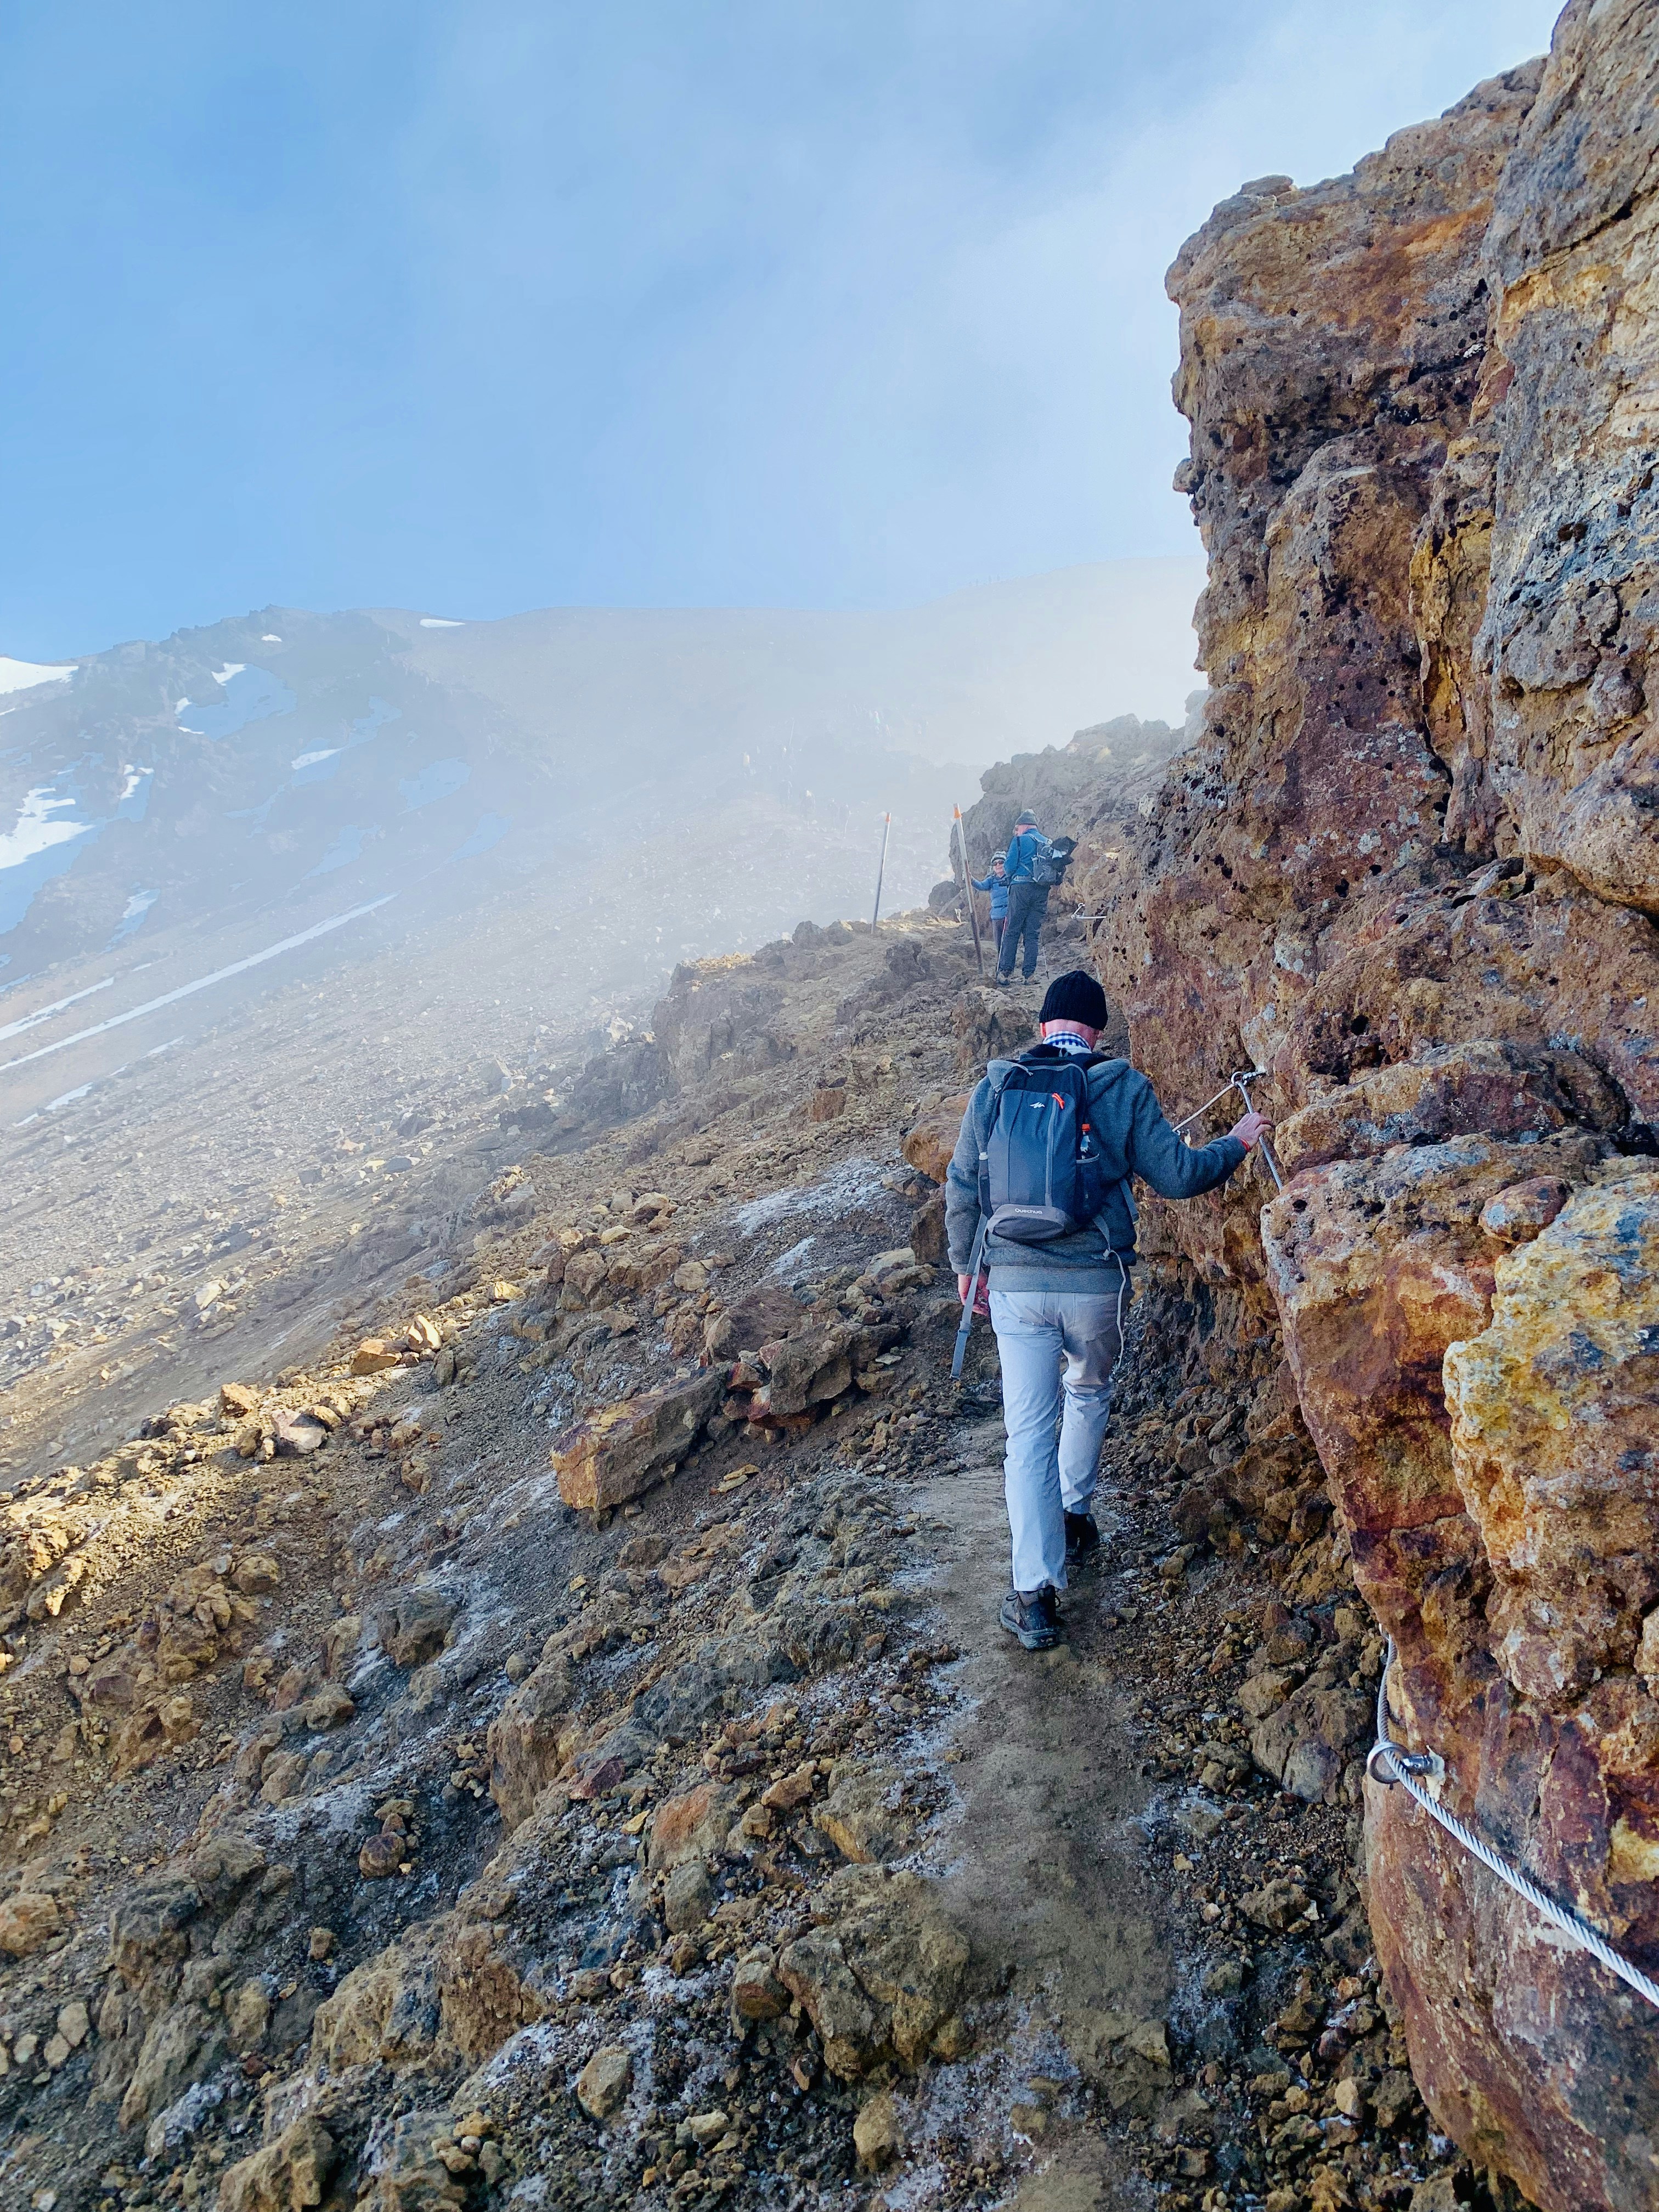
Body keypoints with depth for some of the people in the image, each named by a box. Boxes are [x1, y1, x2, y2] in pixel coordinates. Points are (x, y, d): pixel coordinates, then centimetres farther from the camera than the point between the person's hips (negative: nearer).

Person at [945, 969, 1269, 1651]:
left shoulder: (996, 1086, 2)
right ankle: (1072, 1518, 41)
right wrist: (1235, 1145, 18)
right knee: (1089, 1393, 28)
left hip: (1015, 1282, 0)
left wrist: (964, 1264, 20)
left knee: (1028, 1430, 4)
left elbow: (962, 1186, 5)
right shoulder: (1123, 1087, -3)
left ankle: (1034, 1592, 0)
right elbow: (1175, 1175, -1)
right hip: (1096, 1283, 0)